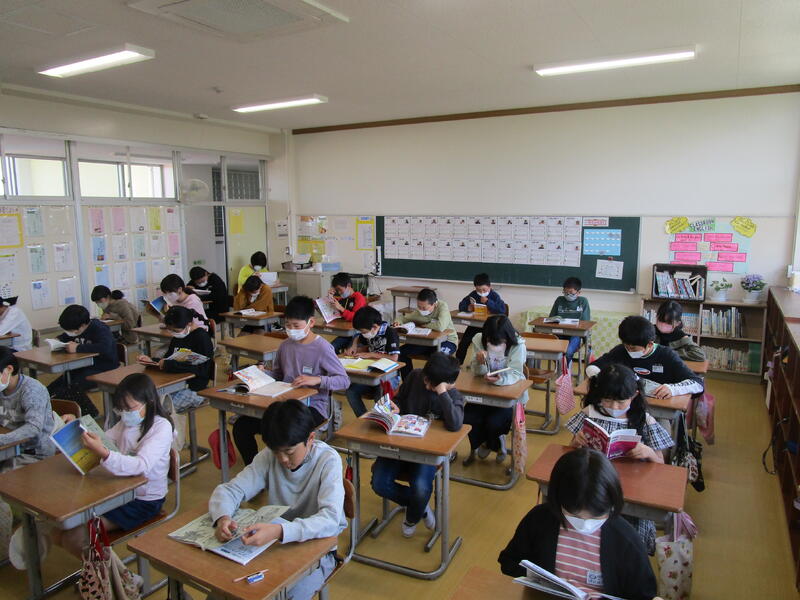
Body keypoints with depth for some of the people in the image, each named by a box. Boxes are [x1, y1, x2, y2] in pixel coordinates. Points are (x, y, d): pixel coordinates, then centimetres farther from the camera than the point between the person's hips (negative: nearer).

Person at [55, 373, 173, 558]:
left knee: (75, 534, -13)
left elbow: (141, 466, -33)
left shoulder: (161, 427, -19)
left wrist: (103, 453, -45)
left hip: (143, 501, -8)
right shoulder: (126, 423, 4)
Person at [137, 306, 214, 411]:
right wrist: (151, 361, 0)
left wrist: (169, 365, -25)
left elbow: (201, 369, -23)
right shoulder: (176, 338, 12)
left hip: (193, 388, -8)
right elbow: (167, 358, 21)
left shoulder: (202, 338, -13)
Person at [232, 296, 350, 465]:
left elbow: (344, 381, -12)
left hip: (312, 406, -6)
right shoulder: (285, 346, 8)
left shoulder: (322, 348, -11)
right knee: (241, 426, -9)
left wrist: (317, 380, -28)